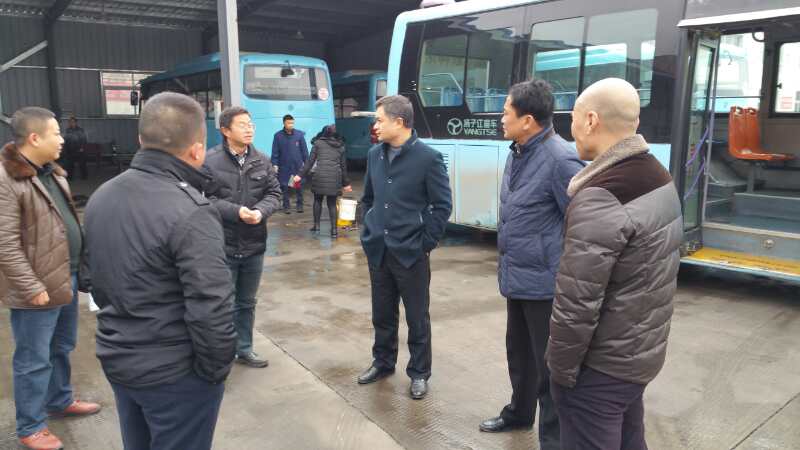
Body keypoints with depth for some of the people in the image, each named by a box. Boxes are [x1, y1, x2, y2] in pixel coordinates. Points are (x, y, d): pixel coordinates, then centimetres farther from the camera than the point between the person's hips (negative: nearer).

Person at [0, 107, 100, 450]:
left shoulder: (50, 173, 11)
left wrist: (79, 269, 16)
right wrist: (32, 287, -21)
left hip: (66, 277, 9)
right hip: (38, 286, -9)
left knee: (62, 347, 23)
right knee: (33, 360, 7)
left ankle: (60, 400, 43)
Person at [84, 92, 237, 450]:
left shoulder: (100, 197, 2)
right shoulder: (190, 213, -24)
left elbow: (96, 280, 11)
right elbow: (211, 309, -26)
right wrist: (217, 369, -11)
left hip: (116, 360, 8)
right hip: (174, 372, -7)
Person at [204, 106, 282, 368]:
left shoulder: (262, 161, 3)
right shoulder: (210, 161, -12)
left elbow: (274, 193, 4)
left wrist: (261, 211, -15)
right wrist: (236, 211, -22)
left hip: (254, 245, 5)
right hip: (222, 247, -5)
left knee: (247, 303, 19)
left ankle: (244, 350, 36)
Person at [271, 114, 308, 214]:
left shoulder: (299, 134, -2)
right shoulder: (278, 136, -3)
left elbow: (304, 150, 2)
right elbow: (275, 152, -1)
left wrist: (307, 163, 1)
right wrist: (275, 164, -6)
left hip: (298, 166, 0)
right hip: (284, 167, 0)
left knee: (299, 187, 6)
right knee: (285, 187, 5)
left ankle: (300, 205, 20)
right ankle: (286, 206, 16)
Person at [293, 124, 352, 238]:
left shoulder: (318, 143, 8)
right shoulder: (341, 146, 15)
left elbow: (310, 161, 3)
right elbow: (343, 166, 17)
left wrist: (300, 175, 7)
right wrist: (345, 183, 23)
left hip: (320, 176, -1)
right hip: (335, 177, 2)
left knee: (318, 200, 15)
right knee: (332, 203, 8)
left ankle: (316, 226, 19)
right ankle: (334, 229, 4)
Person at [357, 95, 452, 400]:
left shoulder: (428, 158, -12)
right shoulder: (374, 154, 5)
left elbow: (443, 206, -10)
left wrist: (426, 243, -10)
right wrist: (370, 232, 11)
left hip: (411, 253, -5)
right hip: (378, 251, 5)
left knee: (417, 317, 8)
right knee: (382, 313, 18)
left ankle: (419, 373, 25)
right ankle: (382, 362, 37)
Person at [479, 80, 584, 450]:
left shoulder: (560, 159, -20)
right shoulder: (515, 154, 8)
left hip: (545, 284, -9)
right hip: (516, 279, 9)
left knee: (548, 363, 5)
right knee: (518, 352, 24)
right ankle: (519, 412, 45)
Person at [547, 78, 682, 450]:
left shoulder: (600, 198, -26)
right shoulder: (659, 179, 4)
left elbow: (577, 303, -26)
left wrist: (561, 369, -13)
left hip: (600, 366, -9)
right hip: (642, 353, 9)